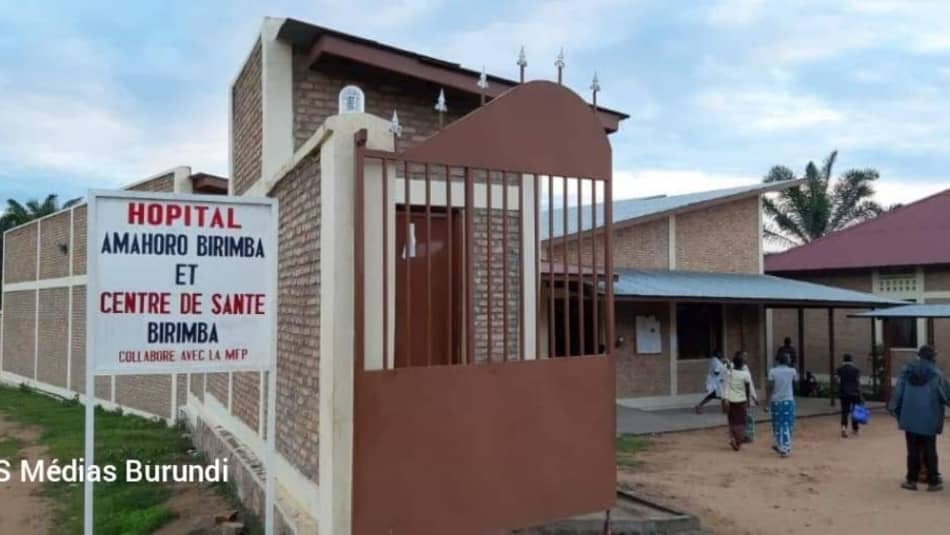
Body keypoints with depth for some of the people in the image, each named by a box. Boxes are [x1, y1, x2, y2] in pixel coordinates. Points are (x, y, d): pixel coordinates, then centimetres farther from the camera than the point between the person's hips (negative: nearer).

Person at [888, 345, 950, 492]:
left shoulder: (907, 370, 3)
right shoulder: (935, 373, -7)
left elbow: (898, 391, 3)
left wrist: (894, 408, 10)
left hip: (910, 416, 3)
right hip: (928, 418, -2)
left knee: (913, 449, 9)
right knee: (929, 450, 7)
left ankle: (911, 480, 13)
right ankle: (933, 481, 11)